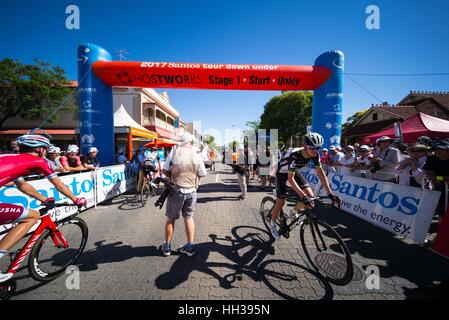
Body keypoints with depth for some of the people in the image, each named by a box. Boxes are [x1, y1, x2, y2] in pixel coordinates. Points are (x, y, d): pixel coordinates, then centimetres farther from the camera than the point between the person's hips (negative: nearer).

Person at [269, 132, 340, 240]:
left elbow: (320, 172, -17)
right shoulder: (295, 155, -39)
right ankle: (272, 223, 19)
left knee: (310, 196, -9)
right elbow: (290, 178, -41)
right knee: (281, 201, -5)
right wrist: (303, 197, -47)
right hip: (282, 172, -5)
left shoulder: (315, 154, -21)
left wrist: (329, 193, -23)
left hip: (295, 171, 6)